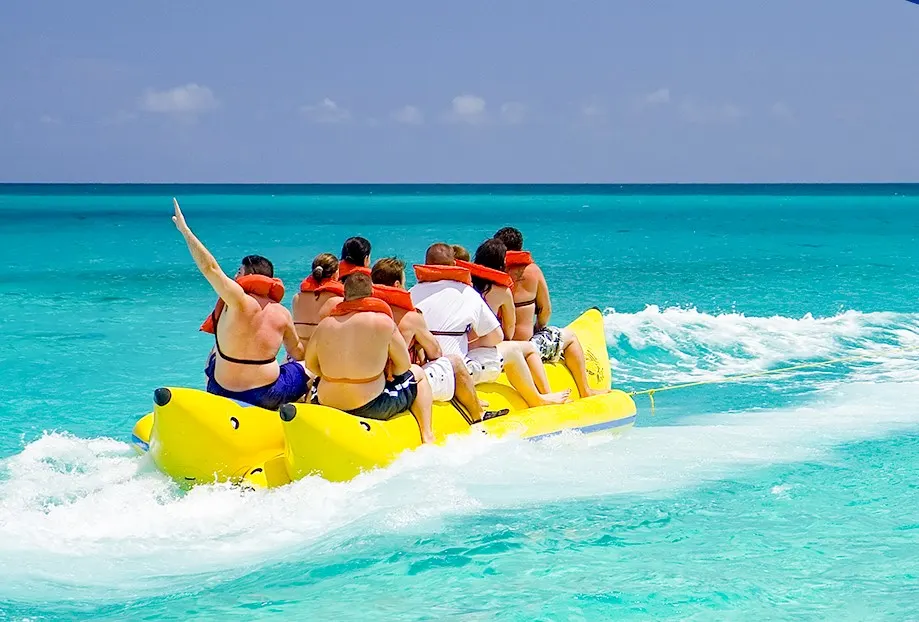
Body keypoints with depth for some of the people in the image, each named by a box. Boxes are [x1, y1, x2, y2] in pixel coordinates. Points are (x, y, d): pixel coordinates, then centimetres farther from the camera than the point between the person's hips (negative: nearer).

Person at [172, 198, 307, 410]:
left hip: (223, 393, 0)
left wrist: (184, 229, -12)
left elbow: (210, 267, -19)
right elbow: (296, 351, 8)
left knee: (215, 355, 33)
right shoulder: (281, 313, -6)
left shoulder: (240, 302, -18)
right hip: (268, 398, 1)